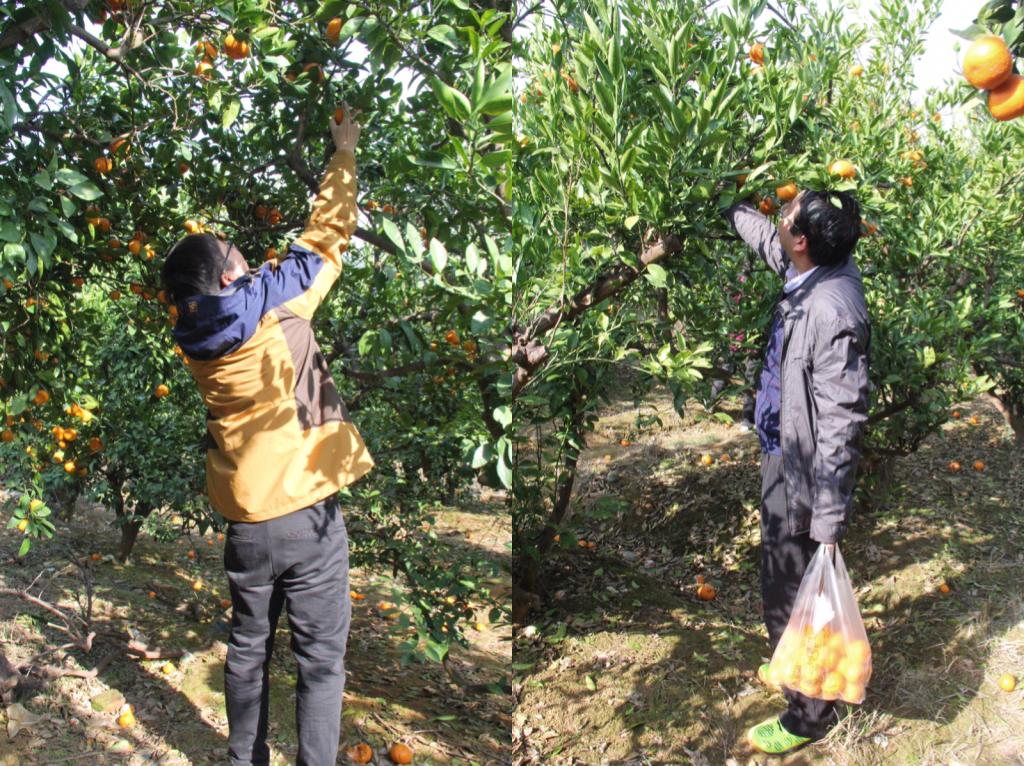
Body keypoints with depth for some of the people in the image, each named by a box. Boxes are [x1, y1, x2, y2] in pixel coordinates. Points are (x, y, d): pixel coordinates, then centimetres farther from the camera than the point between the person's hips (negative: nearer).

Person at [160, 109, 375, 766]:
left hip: (246, 524, 5)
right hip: (309, 516, -5)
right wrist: (345, 153, 9)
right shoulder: (273, 304, -12)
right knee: (321, 660, 4)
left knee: (248, 649, 20)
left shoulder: (198, 342, 2)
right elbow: (324, 241, -1)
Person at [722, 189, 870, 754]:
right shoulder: (815, 270, -6)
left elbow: (842, 427, -29)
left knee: (789, 599, 7)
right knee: (782, 585, 27)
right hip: (783, 458, 9)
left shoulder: (834, 311, -32)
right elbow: (766, 239, 20)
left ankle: (808, 715, 27)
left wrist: (828, 526, -25)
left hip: (804, 477, -9)